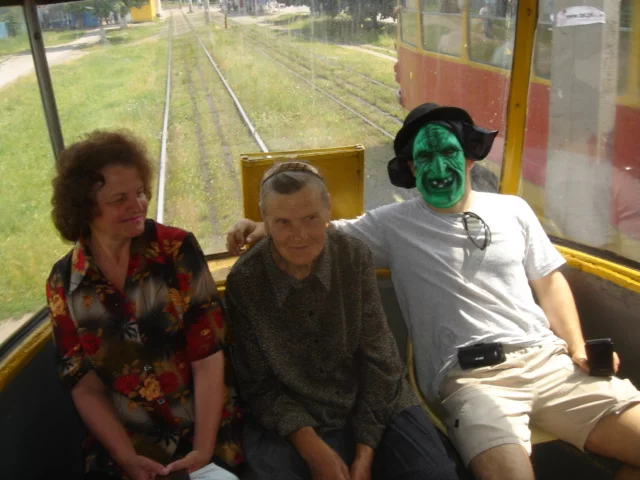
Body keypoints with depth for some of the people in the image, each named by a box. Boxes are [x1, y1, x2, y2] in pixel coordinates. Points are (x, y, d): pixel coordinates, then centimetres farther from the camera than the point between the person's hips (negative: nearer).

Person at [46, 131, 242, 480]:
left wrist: (203, 450, -16)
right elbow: (85, 388, 0)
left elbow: (208, 357, -11)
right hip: (123, 443, 2)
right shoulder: (63, 283, -3)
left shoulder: (178, 249, -9)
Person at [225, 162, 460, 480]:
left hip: (375, 406, 1)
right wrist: (312, 448, -19)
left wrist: (365, 452, -12)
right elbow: (259, 386, -7)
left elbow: (379, 359, -6)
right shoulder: (244, 281, -13)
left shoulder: (355, 257, -9)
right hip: (289, 422, -1)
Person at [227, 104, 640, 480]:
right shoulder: (395, 224, 7)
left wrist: (578, 347, 6)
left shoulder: (513, 210, 15)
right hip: (471, 378, -4)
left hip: (547, 360, 5)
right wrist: (265, 227, -10)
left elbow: (549, 280, 19)